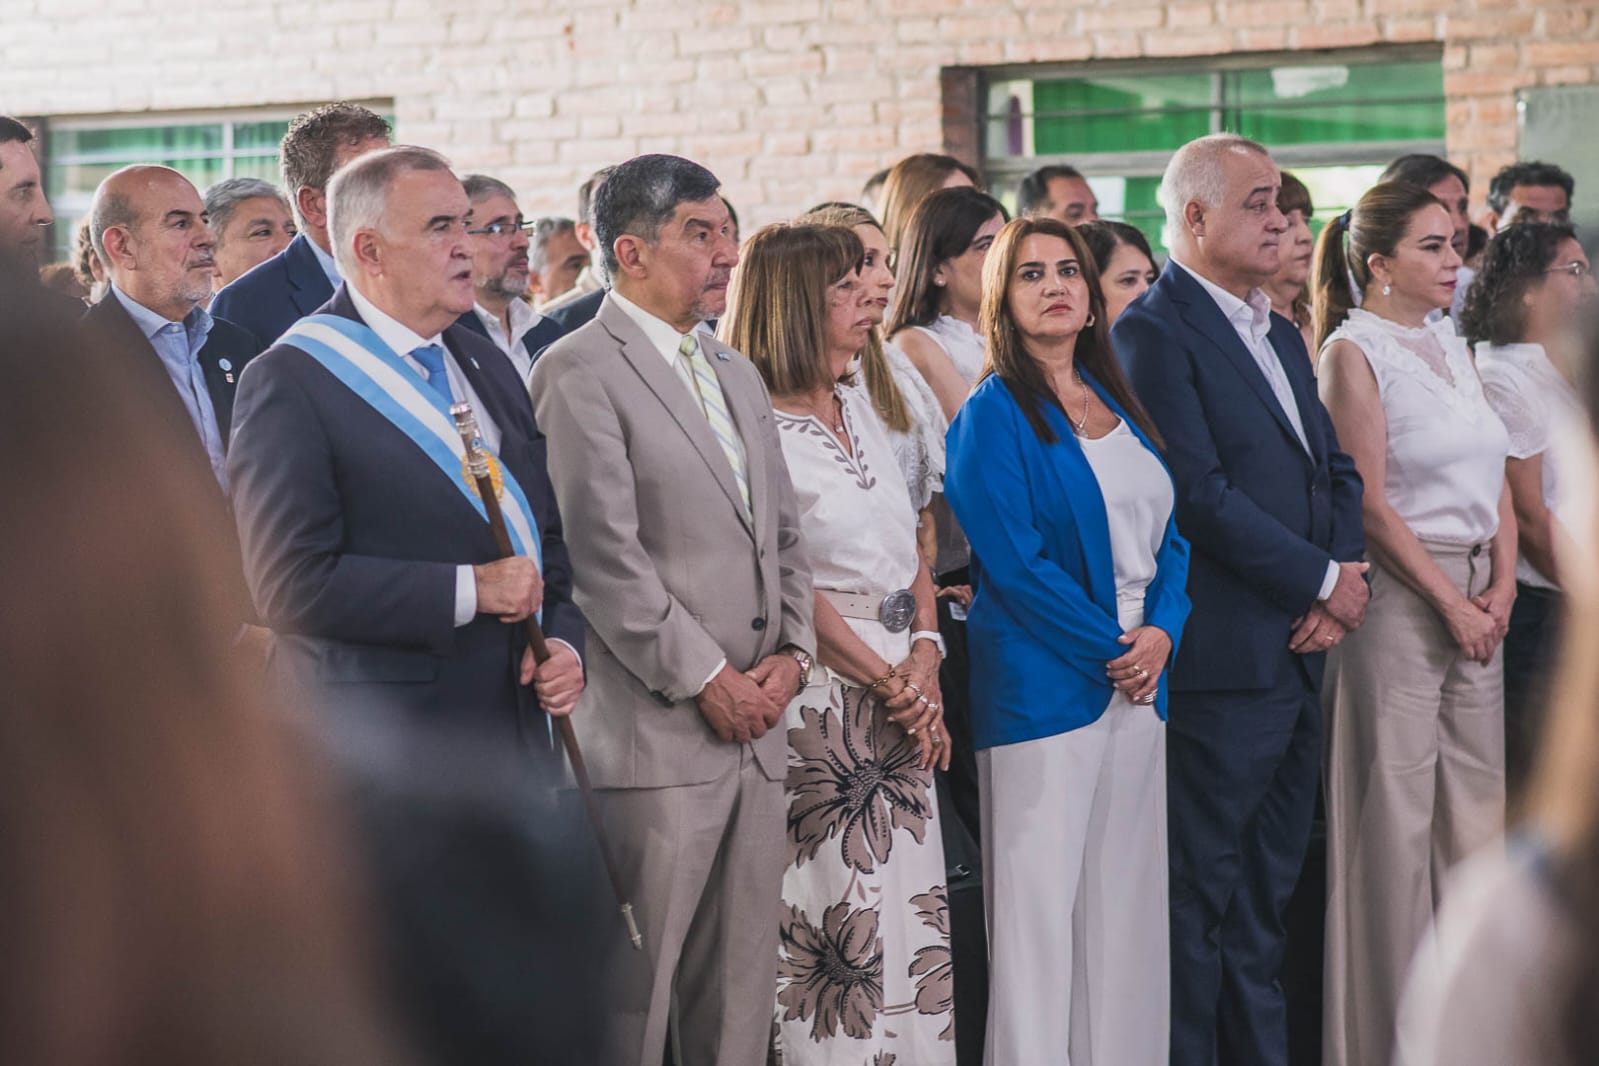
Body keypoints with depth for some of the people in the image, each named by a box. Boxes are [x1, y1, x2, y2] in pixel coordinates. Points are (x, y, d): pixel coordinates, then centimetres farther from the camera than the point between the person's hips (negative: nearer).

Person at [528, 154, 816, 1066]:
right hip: (652, 736, -8)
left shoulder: (739, 375, 19)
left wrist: (792, 653, 3)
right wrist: (706, 679, -13)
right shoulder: (581, 372, -8)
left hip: (756, 729, 8)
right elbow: (604, 554, -14)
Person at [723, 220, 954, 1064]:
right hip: (824, 692, -8)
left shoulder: (860, 410, 15)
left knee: (913, 905, 7)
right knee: (838, 911, -5)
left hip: (903, 694, 8)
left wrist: (925, 655, 0)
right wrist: (888, 681, -12)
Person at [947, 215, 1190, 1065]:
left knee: (1127, 901, 9)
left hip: (1139, 678, 7)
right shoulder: (994, 413, -6)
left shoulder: (1115, 402, 14)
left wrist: (1160, 631, -5)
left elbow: (1167, 534, 13)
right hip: (1043, 689, -6)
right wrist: (1109, 649, -13)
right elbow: (1015, 560, -13)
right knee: (1040, 902, -3)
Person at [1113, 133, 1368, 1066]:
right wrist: (1325, 580, -12)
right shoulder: (1155, 332, -11)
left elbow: (1336, 469, 16)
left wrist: (1341, 581, -2)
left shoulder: (1281, 335, 17)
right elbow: (1203, 498, -19)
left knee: (1266, 892, 14)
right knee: (1202, 891, -1)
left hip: (1302, 654, 9)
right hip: (1222, 662, -8)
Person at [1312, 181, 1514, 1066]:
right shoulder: (1354, 350, -7)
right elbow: (1368, 501, -13)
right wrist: (1449, 601, -13)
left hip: (1476, 595, 7)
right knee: (1396, 810, -3)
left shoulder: (1451, 345, 14)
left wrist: (1500, 585, 1)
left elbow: (1494, 477, 15)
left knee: (1476, 800, 8)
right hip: (1396, 593, -7)